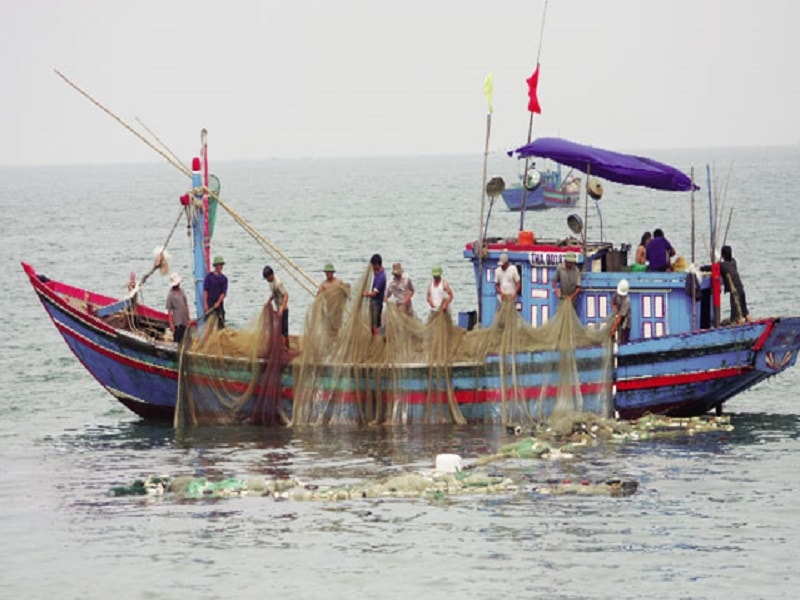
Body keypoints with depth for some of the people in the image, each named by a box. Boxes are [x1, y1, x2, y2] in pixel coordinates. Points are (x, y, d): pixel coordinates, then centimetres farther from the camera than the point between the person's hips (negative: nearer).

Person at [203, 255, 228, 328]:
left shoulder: (224, 279, 9)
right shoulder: (209, 276, 0)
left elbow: (224, 292, 2)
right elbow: (205, 291, -4)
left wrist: (218, 302, -13)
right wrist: (205, 304, -12)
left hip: (219, 303, 3)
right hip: (209, 303, -3)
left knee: (221, 324, -1)